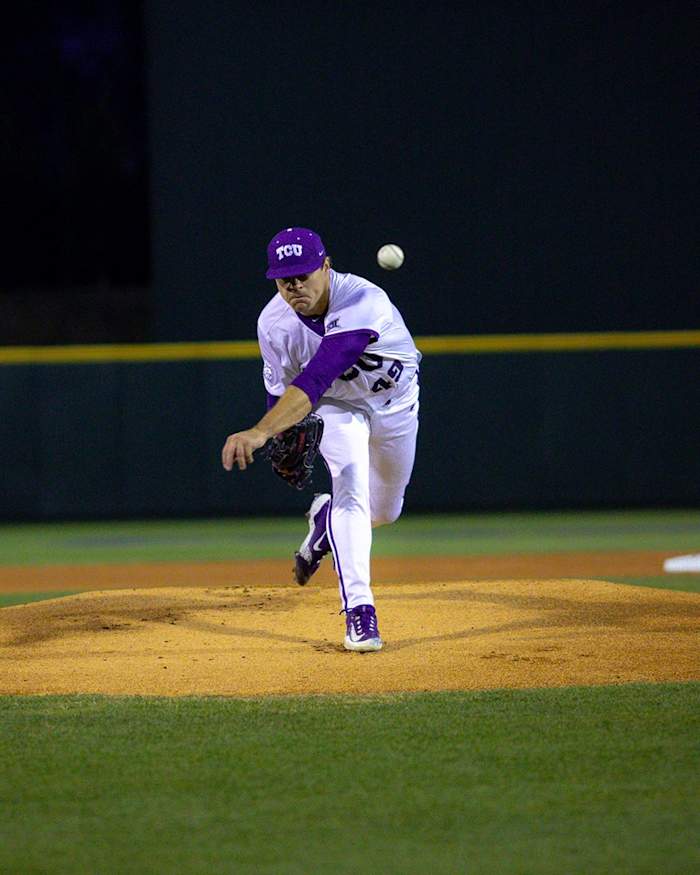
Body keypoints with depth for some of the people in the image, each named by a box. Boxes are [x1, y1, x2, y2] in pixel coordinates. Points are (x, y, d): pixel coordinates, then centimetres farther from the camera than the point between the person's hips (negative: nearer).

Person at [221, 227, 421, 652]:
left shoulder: (363, 303, -43)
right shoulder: (274, 323, -25)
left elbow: (315, 379, -55)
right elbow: (280, 390, -8)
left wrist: (260, 432, -64)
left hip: (395, 401, -1)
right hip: (338, 406, 1)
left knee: (384, 511, 13)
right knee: (350, 490, -23)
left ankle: (326, 518, 47)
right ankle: (359, 610, -20)